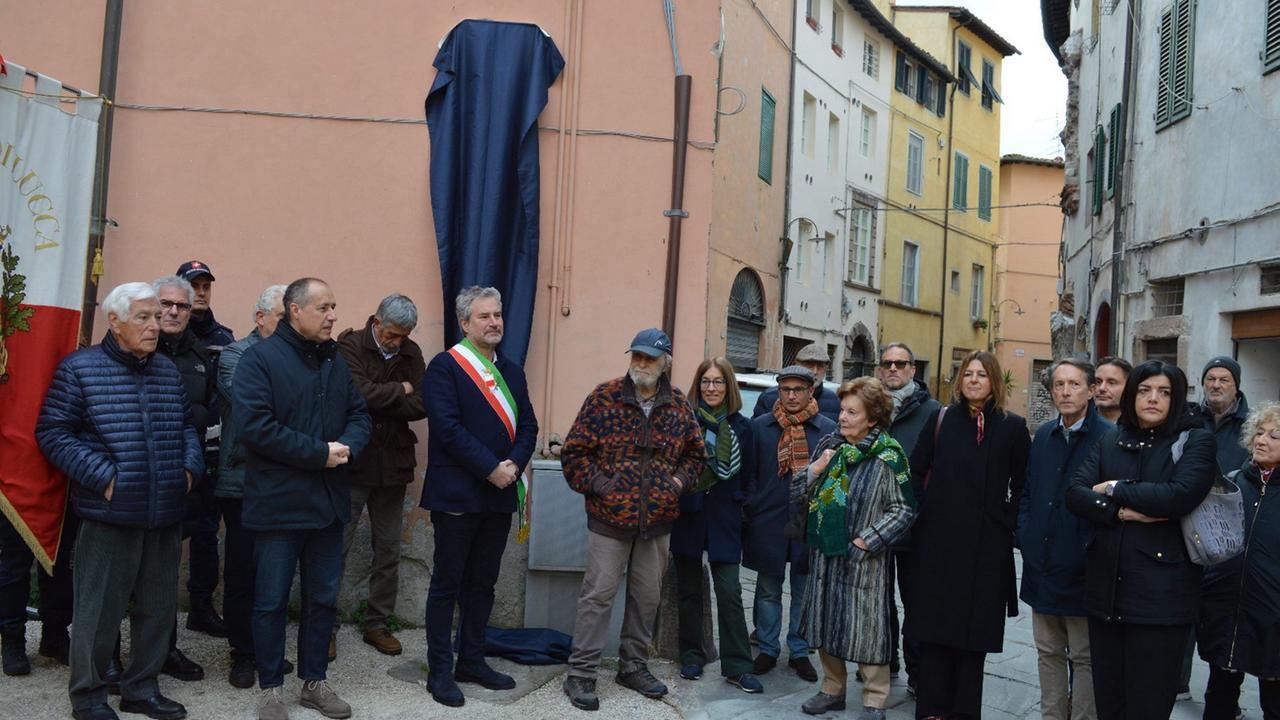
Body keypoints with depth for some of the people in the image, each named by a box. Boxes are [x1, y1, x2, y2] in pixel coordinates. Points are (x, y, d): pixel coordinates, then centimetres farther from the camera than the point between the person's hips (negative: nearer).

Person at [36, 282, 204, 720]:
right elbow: (53, 433, -7)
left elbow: (187, 425, 20)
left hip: (166, 516, 6)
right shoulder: (79, 368, -5)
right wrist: (103, 476, -15)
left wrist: (190, 465, 2)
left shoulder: (168, 371, 11)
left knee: (158, 606, 13)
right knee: (99, 607, 4)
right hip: (109, 515, -5)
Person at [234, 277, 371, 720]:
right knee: (271, 600, 6)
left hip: (328, 501, 6)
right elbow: (254, 425, -21)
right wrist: (320, 453, -20)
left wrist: (348, 447, -11)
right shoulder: (260, 359, -11)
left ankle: (314, 682, 27)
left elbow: (359, 415, 12)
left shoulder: (336, 361, 10)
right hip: (279, 502, -6)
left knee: (323, 597, 14)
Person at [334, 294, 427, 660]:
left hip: (393, 464, 5)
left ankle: (378, 624, 24)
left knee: (388, 551, 12)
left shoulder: (411, 354, 7)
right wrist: (399, 391, -8)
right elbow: (359, 393, -22)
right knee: (337, 548, 1)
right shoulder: (350, 346, -7)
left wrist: (379, 402, -13)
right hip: (353, 463, -5)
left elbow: (421, 406, -4)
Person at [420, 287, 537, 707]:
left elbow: (528, 426, 9)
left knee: (483, 584, 14)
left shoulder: (512, 372, 14)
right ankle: (440, 671, 12)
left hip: (500, 495, 6)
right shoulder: (444, 367, -7)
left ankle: (472, 661, 26)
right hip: (456, 495, -6)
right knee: (448, 585, 3)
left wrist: (514, 464, -9)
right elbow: (448, 428, -17)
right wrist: (491, 468, -18)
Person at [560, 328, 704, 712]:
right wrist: (597, 484, -12)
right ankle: (581, 673, 9)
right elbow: (574, 451, -5)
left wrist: (679, 482, 0)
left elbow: (695, 453, 15)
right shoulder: (604, 397, -6)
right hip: (609, 517, -4)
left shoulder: (678, 406, 5)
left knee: (647, 596, 13)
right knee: (598, 594, 0)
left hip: (658, 521, 4)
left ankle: (633, 665, 29)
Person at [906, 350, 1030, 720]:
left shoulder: (1013, 426, 2)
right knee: (935, 623, 4)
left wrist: (1008, 523, -2)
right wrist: (925, 513, 3)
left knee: (974, 626, 6)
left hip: (986, 545, -1)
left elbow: (1022, 485, 5)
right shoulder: (941, 419, 5)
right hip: (937, 540, 1)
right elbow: (916, 471, 9)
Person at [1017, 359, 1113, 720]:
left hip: (1082, 569, -6)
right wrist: (1025, 537, 6)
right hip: (1042, 567, 6)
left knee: (1084, 657, 7)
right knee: (1049, 652, 16)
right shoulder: (1043, 436, 8)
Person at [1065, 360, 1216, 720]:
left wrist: (1115, 489, -7)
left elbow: (1180, 495, -18)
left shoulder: (1195, 440, -1)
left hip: (1160, 593, -4)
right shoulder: (1111, 441, 12)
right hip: (1105, 587, 4)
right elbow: (1075, 493, 1)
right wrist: (1120, 512, -15)